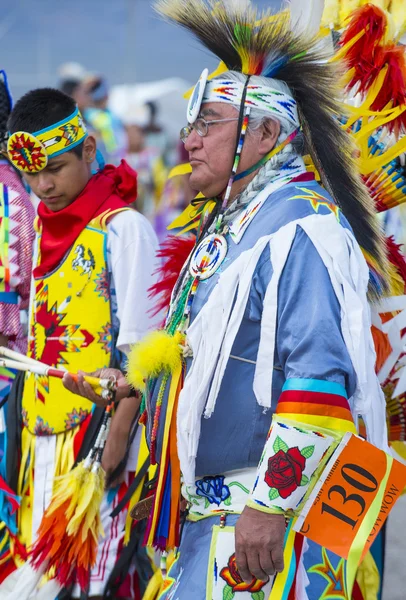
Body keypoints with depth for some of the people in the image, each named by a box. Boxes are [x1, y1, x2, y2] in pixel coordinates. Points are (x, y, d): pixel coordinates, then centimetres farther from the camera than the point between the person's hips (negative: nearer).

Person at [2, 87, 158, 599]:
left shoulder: (123, 228, -9)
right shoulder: (43, 229, 13)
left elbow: (139, 349, -12)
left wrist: (118, 434, -18)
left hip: (97, 430, -7)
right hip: (43, 434, 7)